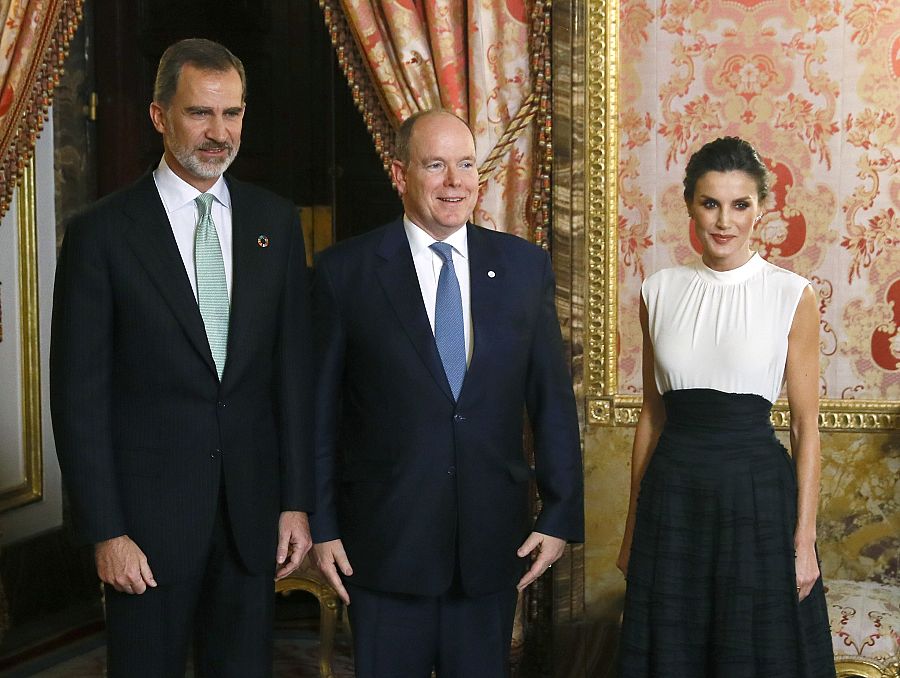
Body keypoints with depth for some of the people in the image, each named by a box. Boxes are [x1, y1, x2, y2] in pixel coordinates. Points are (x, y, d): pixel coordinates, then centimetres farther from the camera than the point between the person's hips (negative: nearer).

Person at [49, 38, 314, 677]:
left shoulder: (276, 221, 5)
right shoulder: (102, 233, -6)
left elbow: (294, 367, 6)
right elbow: (79, 393, -6)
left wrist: (298, 501, 2)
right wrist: (105, 531, -10)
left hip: (253, 508, 3)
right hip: (149, 511, -3)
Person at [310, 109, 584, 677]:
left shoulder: (525, 266, 4)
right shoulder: (345, 271, -3)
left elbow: (552, 400, 4)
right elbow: (320, 410, -1)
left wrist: (562, 516, 0)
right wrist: (322, 525, -2)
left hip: (493, 541, 2)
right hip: (385, 542, -2)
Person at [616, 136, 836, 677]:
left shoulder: (791, 296, -4)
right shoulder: (661, 292, 5)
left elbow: (806, 425, -3)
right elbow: (652, 413, 10)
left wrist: (805, 539, -7)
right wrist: (634, 524, 10)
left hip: (757, 494, -3)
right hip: (672, 492, 3)